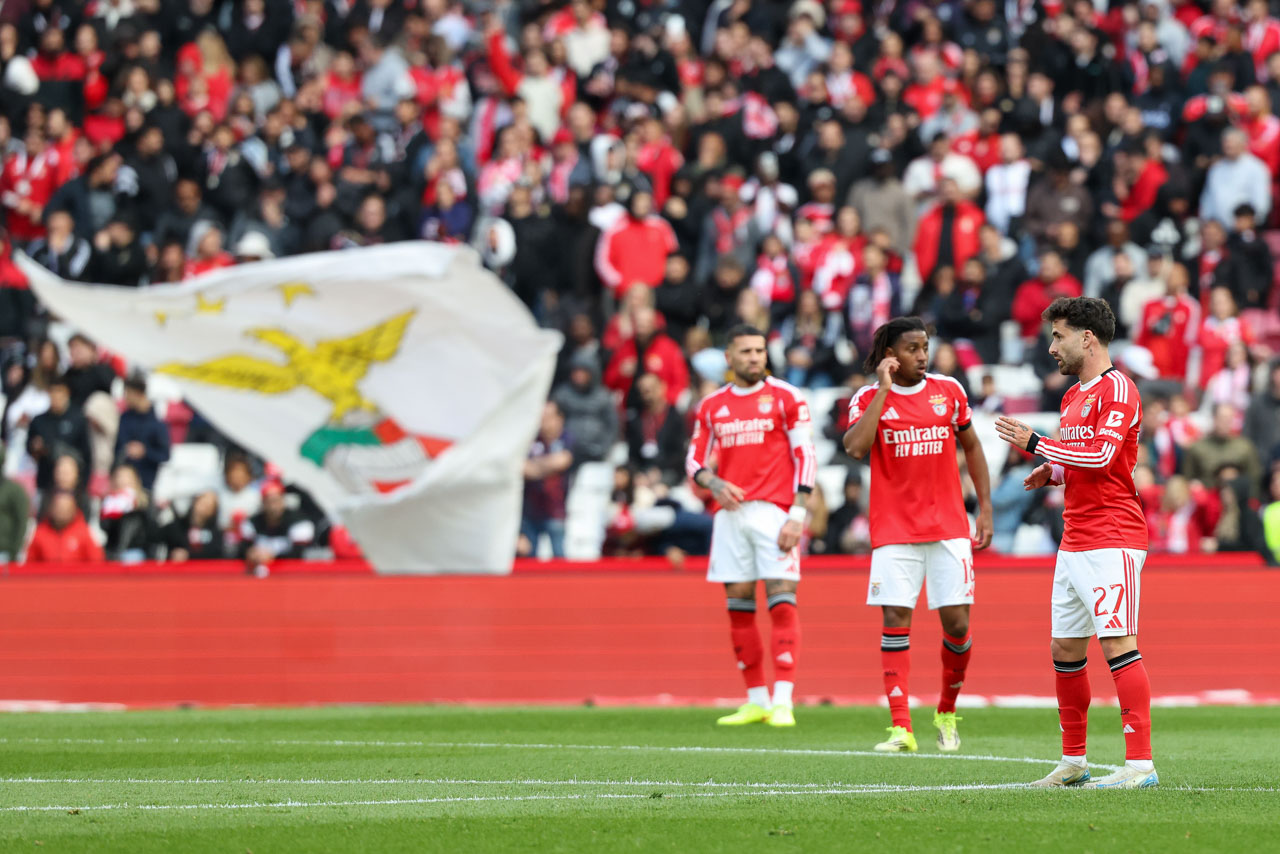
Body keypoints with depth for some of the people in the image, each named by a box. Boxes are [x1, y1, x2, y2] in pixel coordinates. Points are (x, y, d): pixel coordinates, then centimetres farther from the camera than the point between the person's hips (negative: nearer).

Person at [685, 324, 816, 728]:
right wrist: (715, 483, -6)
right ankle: (755, 700, 12)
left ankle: (782, 701, -15)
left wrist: (798, 515, -11)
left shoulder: (785, 398, 1)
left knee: (782, 601, -11)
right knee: (738, 606, 4)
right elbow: (695, 460, 17)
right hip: (730, 512, 4)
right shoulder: (712, 406, 13)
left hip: (773, 510, -4)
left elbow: (805, 458, -3)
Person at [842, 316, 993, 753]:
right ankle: (901, 728, -9)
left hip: (948, 528, 2)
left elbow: (972, 446, 16)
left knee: (957, 623, -3)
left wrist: (985, 508, 11)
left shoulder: (948, 390, 5)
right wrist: (884, 389, -16)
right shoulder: (869, 398, -1)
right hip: (894, 531, -2)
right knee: (895, 621, -8)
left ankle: (947, 713, 19)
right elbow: (856, 447, -19)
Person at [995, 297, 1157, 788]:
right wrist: (1051, 473, 10)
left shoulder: (1117, 389, -10)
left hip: (1112, 540, -10)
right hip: (1074, 541, 10)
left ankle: (1140, 763, -16)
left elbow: (1100, 456, -22)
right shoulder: (1073, 396, 19)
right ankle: (1073, 761, 18)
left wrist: (1036, 444, -14)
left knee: (1117, 642, -15)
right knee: (1065, 649, 10)